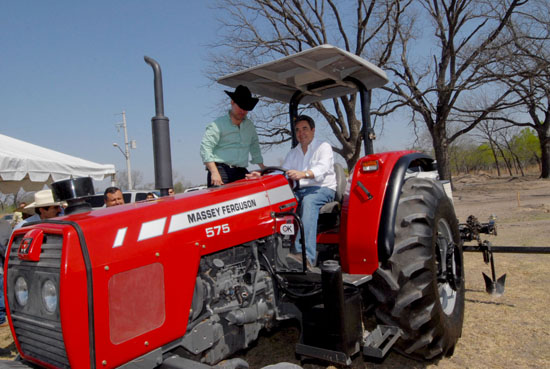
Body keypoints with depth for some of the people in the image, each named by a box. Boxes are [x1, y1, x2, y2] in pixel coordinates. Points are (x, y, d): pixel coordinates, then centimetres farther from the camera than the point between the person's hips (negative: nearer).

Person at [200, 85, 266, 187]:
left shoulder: (249, 125, 21)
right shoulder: (218, 124, -1)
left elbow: (255, 148, 29)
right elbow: (205, 148, -10)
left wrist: (263, 168, 20)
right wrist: (214, 173, -19)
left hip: (241, 173, 5)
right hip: (221, 170, -5)